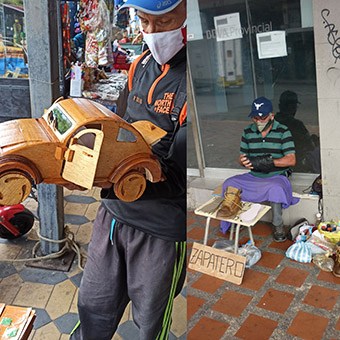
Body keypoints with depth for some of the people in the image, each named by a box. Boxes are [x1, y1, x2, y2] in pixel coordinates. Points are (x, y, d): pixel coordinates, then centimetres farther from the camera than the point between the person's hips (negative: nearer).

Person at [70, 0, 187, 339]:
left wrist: (112, 182, -31)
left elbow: (179, 174, -22)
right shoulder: (141, 65, 5)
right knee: (93, 311, 22)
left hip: (162, 228, -6)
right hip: (114, 213, 6)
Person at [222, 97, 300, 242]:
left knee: (275, 188, -38)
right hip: (253, 177, 4)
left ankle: (278, 225, -15)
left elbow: (291, 160, -15)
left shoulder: (283, 132, -8)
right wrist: (243, 162, -18)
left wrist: (268, 161, -28)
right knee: (229, 183, -18)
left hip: (276, 176, -4)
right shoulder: (248, 132, 5)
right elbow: (242, 157, 8)